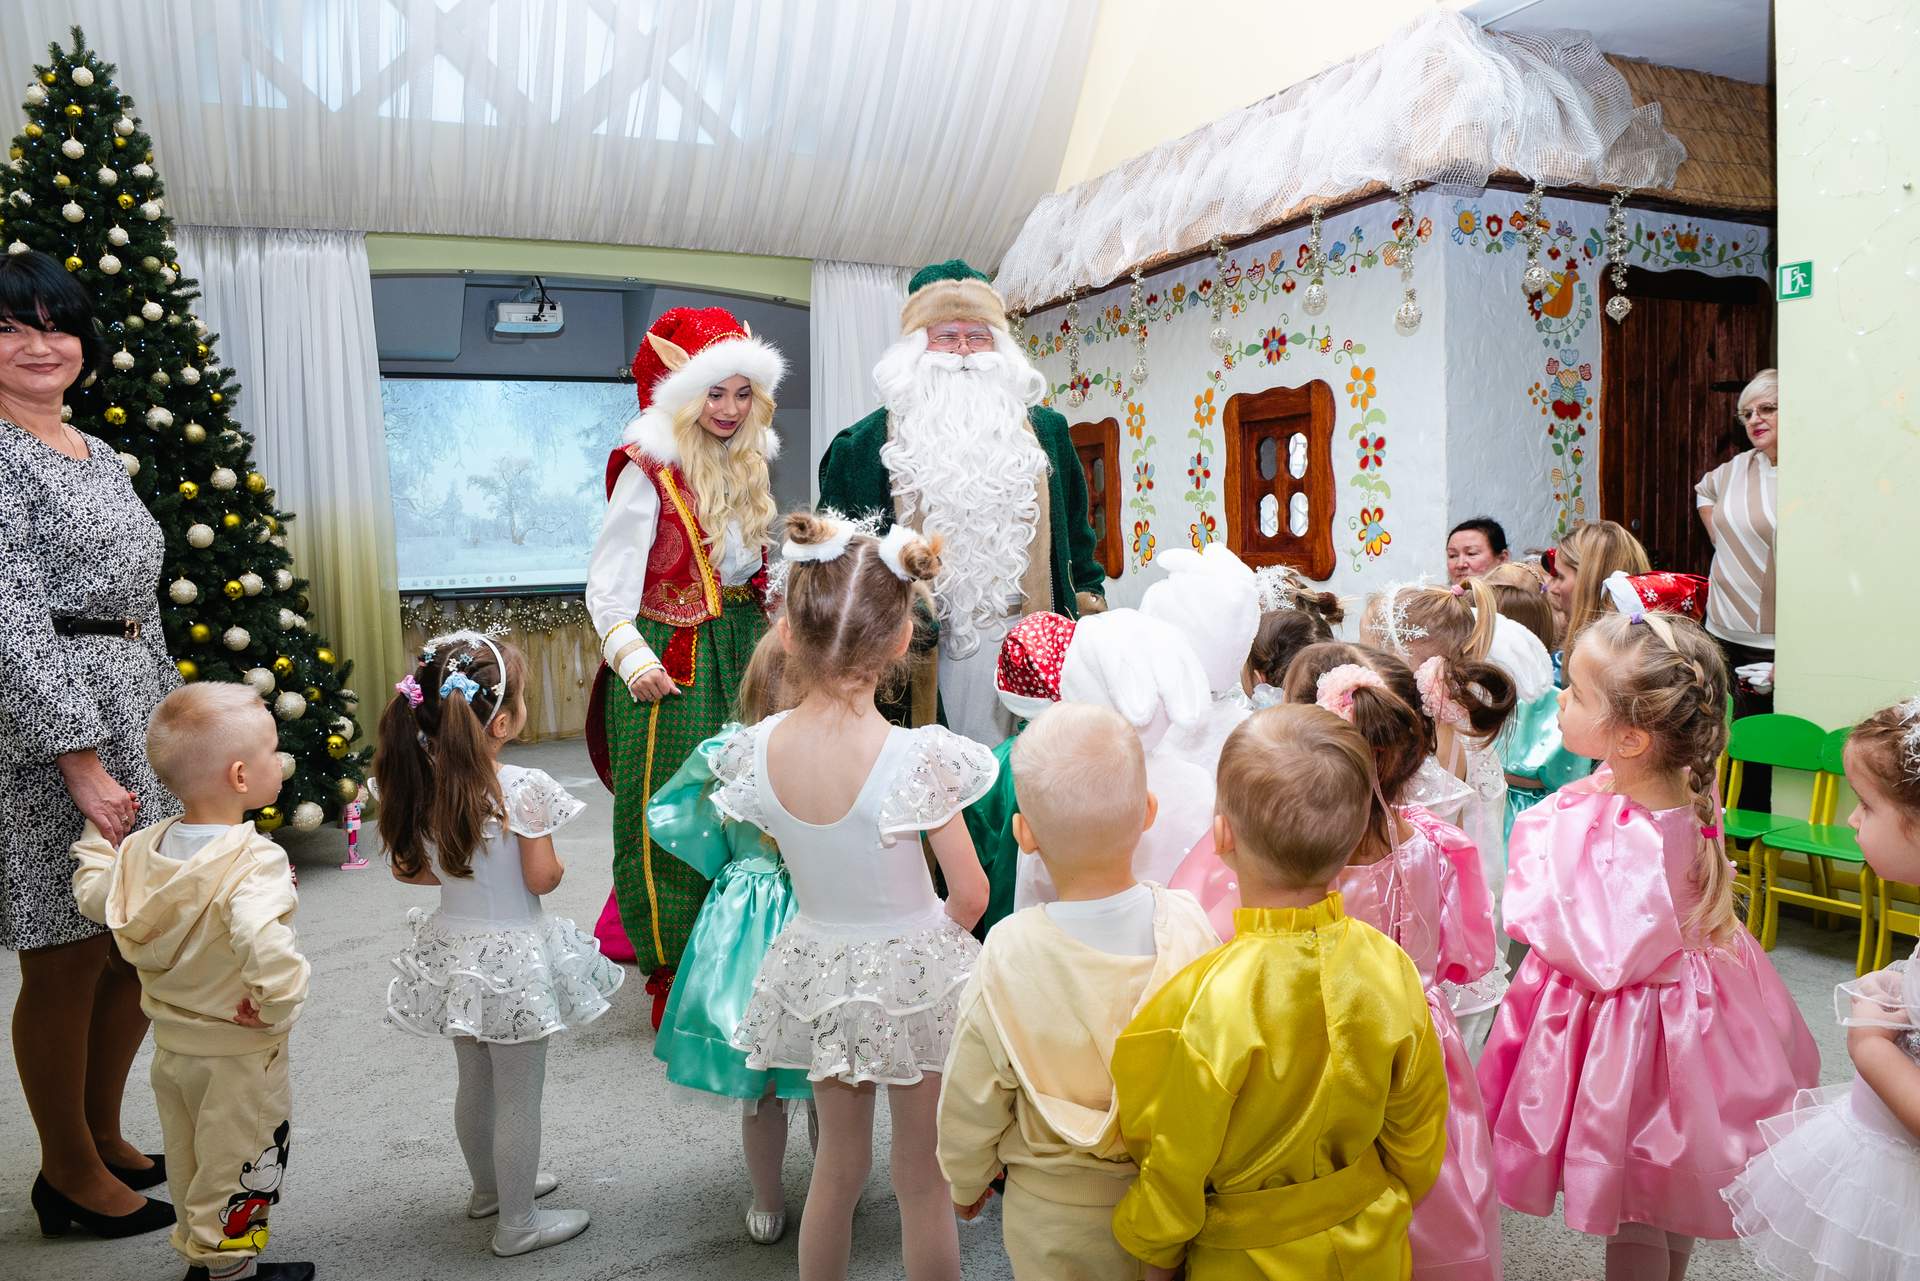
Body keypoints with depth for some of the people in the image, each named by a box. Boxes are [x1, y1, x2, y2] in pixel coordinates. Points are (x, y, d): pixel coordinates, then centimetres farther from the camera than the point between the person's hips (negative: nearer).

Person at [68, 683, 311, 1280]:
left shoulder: (142, 847, -8)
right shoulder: (254, 860, -31)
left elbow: (93, 896, 9)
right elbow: (263, 946, -47)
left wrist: (97, 830, 22)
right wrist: (277, 1007, -29)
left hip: (172, 1045, 7)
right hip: (239, 1055, -7)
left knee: (190, 1162, 25)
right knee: (238, 1163, 14)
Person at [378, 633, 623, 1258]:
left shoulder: (420, 784, -5)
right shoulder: (523, 789, -23)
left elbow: (409, 867, 5)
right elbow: (542, 878, -17)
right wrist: (560, 865, 4)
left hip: (453, 950, 7)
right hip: (513, 957, -7)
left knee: (474, 1081, 24)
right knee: (518, 1095, 8)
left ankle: (490, 1187, 44)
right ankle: (517, 1224, 22)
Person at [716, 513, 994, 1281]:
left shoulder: (757, 749, -15)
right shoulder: (919, 758, -27)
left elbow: (788, 859, 1)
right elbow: (970, 894, -17)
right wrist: (937, 929, 3)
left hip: (815, 968, 4)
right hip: (911, 972, -4)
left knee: (838, 1161, 26)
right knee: (922, 1178, 16)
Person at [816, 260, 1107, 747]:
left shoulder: (1045, 432, 14)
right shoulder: (870, 443, 5)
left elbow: (1076, 540, 17)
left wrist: (1090, 612, 8)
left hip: (1028, 638, 2)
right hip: (926, 648, -2)